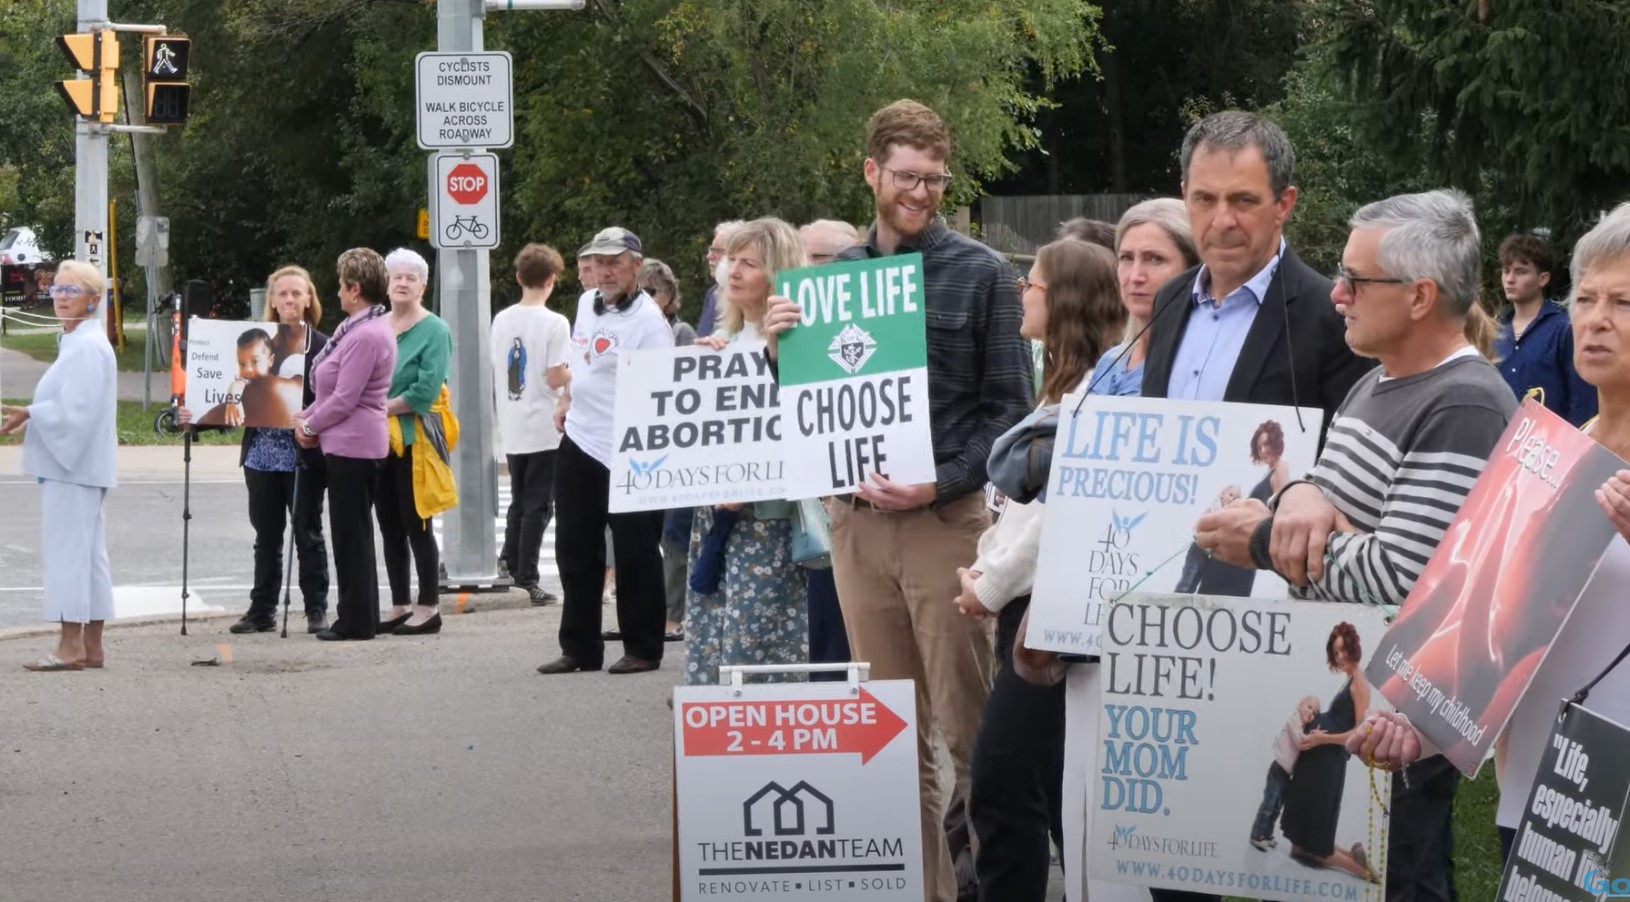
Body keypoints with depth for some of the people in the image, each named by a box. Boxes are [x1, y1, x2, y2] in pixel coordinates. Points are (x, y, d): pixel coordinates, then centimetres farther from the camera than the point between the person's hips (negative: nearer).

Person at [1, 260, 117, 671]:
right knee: (88, 553, 10)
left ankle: (71, 645, -8)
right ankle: (91, 646, 12)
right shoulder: (77, 342, 16)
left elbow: (76, 409, -22)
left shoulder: (87, 347, -16)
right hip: (72, 461, 10)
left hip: (72, 464, -10)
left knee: (65, 551, -9)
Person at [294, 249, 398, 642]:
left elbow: (344, 399, -20)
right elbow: (331, 386, 19)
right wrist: (306, 416, 6)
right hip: (346, 443, 10)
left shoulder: (367, 335, -20)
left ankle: (356, 621, 3)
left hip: (353, 445, -10)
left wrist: (309, 426, -6)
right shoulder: (360, 328, 12)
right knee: (354, 533, 14)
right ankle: (359, 617, 20)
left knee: (351, 535, -3)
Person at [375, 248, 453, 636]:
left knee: (416, 525, -4)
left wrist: (384, 407, -16)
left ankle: (429, 608, 1)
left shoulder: (434, 330, -6)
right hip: (379, 438, 6)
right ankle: (400, 606, 17)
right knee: (390, 526, 10)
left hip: (414, 438, -6)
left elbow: (426, 389, -15)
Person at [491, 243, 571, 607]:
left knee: (519, 501, 19)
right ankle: (526, 579, 0)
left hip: (512, 429, 6)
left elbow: (495, 372, 11)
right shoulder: (554, 323, -13)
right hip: (543, 428, -5)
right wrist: (578, 372, 1)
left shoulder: (501, 320, 5)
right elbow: (555, 378, -16)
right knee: (538, 505, 0)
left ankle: (509, 560, 18)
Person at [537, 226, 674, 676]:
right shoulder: (586, 303, 11)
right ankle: (580, 647, 20)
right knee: (575, 552, 12)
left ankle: (642, 649, 9)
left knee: (634, 555, 0)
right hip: (579, 443, 8)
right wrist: (565, 401, 18)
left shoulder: (648, 320, -14)